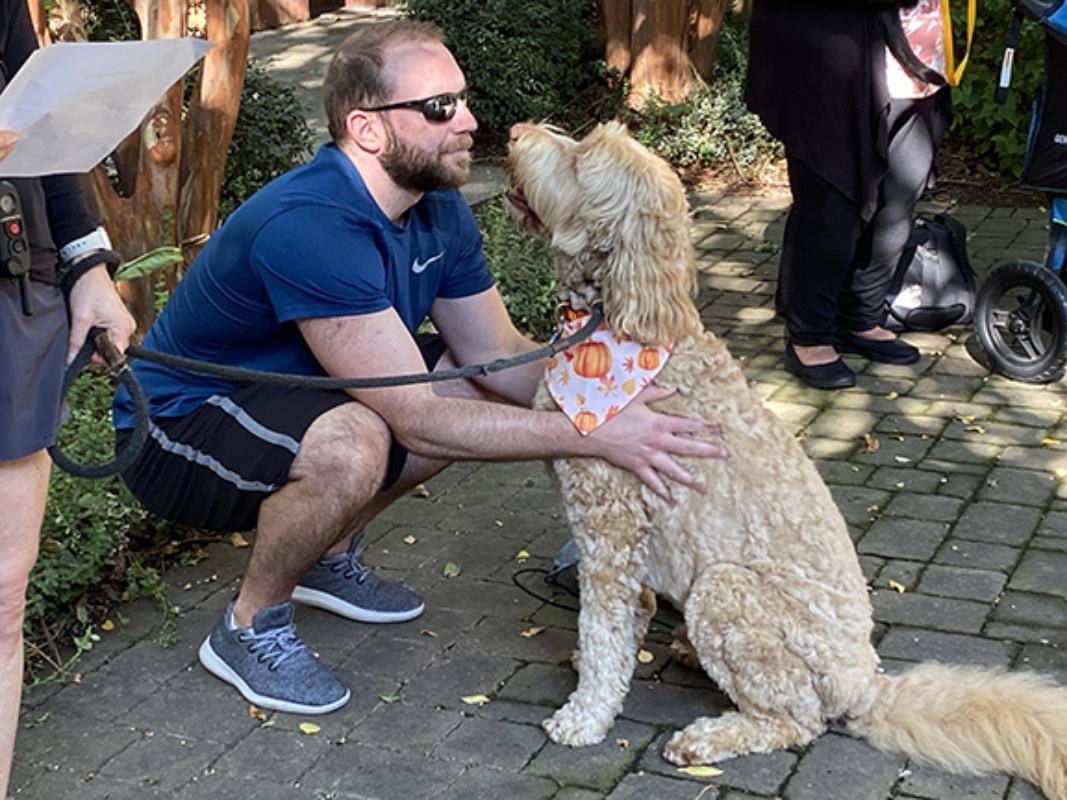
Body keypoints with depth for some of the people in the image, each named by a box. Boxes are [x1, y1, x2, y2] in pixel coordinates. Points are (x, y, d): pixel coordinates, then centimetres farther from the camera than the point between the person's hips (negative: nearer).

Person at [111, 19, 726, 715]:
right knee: (352, 445, -37)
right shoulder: (310, 227, -34)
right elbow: (418, 419, -34)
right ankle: (251, 628, -8)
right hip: (176, 432, -9)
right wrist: (595, 437, -35)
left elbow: (499, 355, 0)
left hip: (291, 396, 9)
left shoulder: (440, 209, -5)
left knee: (481, 391, 3)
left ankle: (329, 556, 16)